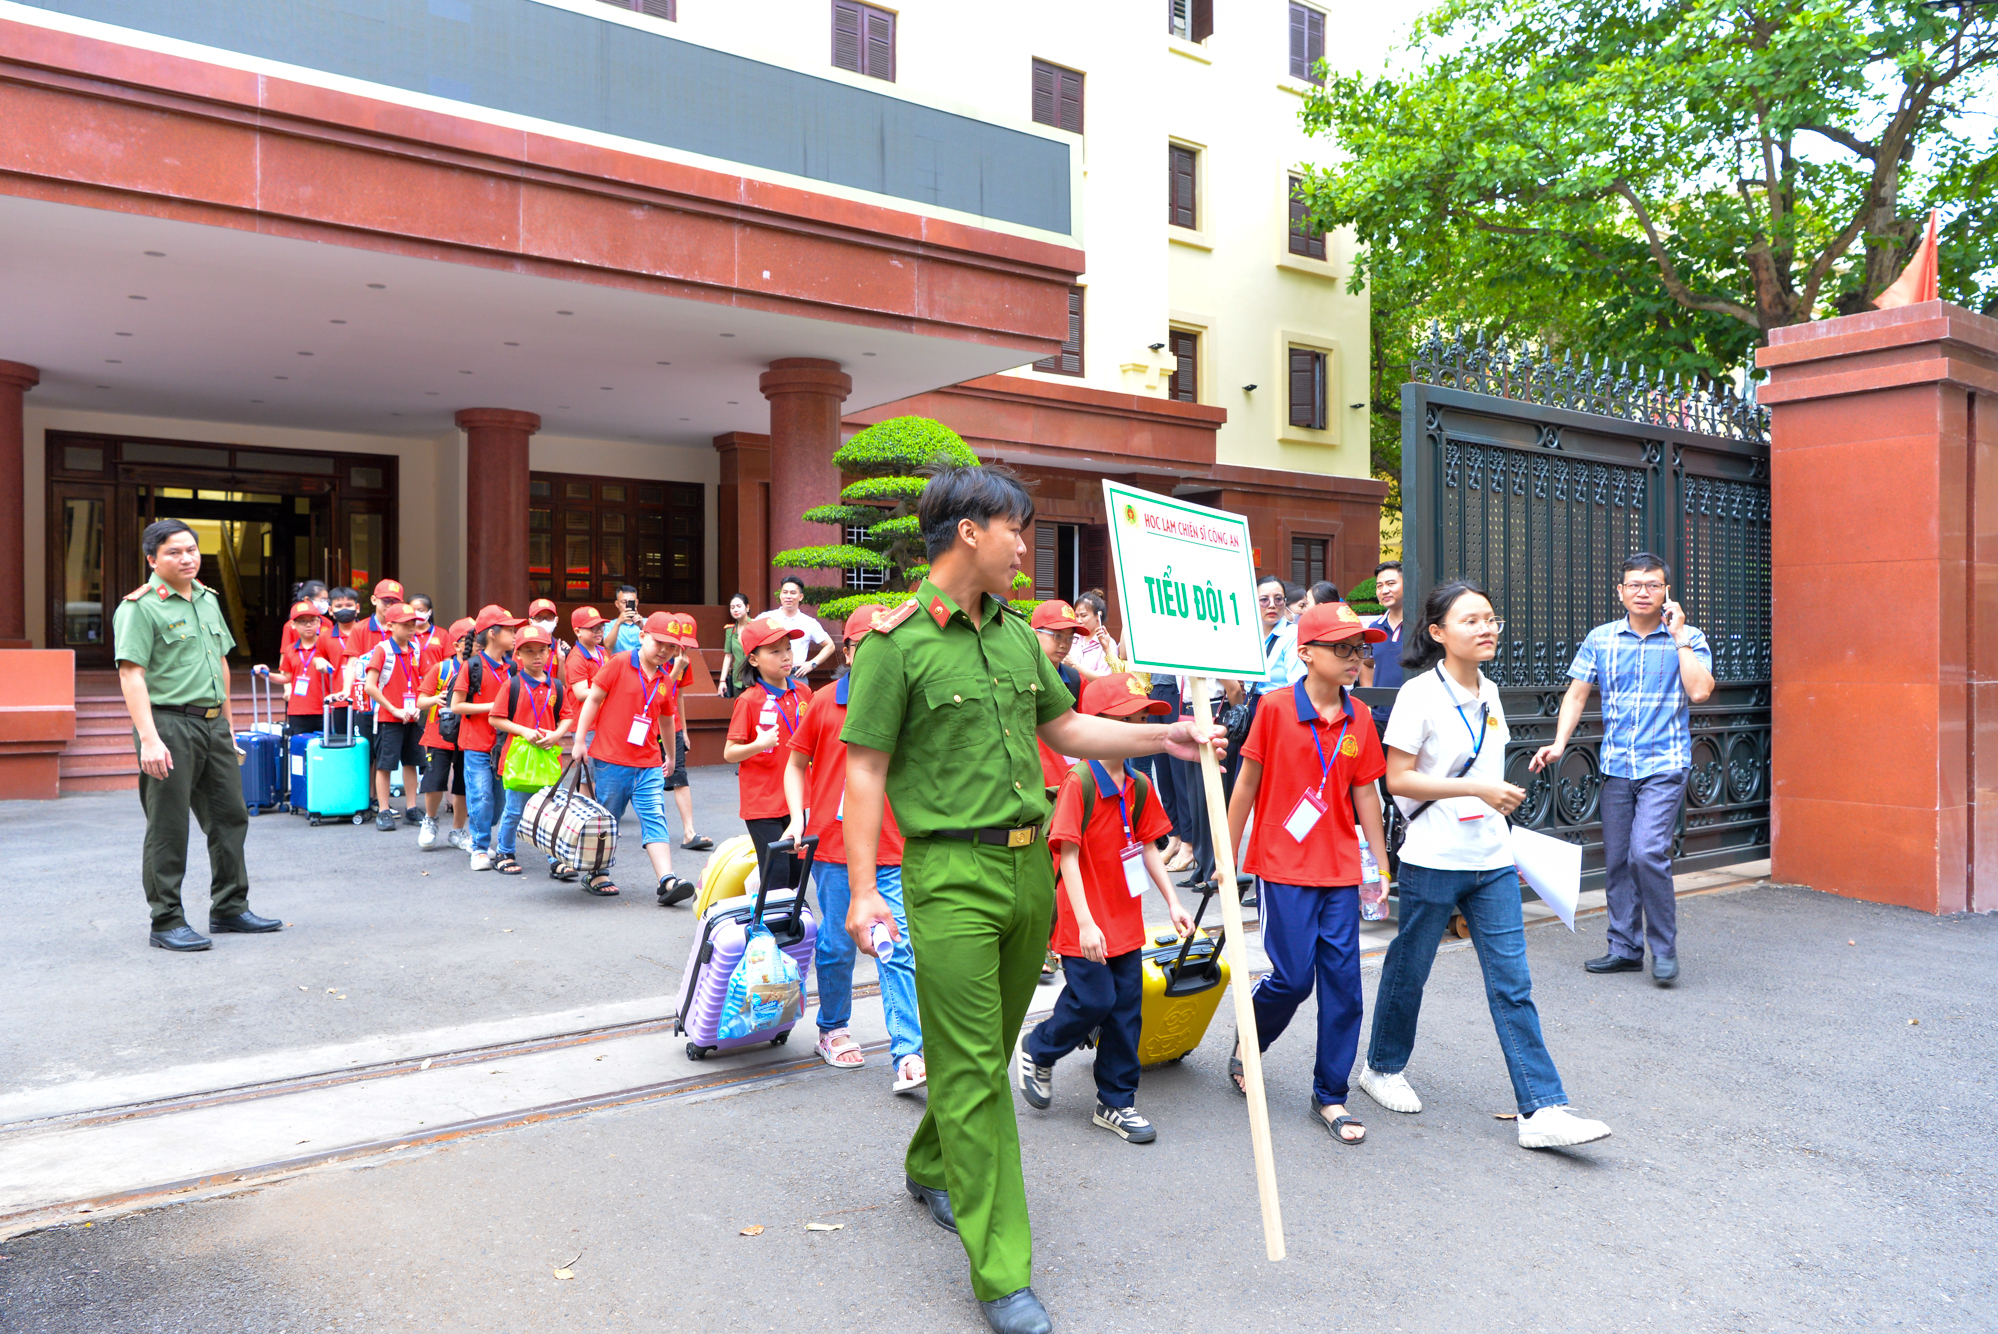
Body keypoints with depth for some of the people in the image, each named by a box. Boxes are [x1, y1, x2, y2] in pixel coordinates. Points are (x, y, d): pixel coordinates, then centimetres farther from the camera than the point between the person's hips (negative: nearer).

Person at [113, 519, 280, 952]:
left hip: (213, 723, 7)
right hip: (169, 723, -7)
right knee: (168, 827, -1)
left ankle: (229, 908, 23)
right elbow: (131, 675, -16)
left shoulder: (208, 599, 14)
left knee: (230, 817, 12)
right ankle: (166, 921, 9)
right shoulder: (139, 607, -9)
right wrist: (149, 739, -25)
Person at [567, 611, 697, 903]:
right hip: (610, 758, -4)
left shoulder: (667, 681, 9)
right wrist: (580, 740, -7)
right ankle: (597, 875, 25)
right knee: (606, 819, 8)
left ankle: (668, 882, -14)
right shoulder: (619, 663, -5)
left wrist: (669, 755, 32)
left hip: (649, 763, 4)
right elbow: (593, 699, -4)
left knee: (655, 819, -6)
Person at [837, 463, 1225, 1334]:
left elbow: (1066, 727, 20)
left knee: (988, 1050, 19)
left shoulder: (1017, 634, 11)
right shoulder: (896, 642, -10)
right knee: (971, 1069, -1)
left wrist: (1159, 738, 9)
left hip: (1028, 866, 7)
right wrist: (862, 892, -14)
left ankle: (931, 1169, 45)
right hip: (951, 876, -7)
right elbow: (864, 771, -10)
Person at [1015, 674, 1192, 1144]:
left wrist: (1172, 902, 8)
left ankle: (1116, 1103, 23)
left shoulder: (1139, 787, 5)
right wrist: (1085, 921, -21)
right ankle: (1036, 1049, 24)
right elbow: (1068, 856, -17)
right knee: (1093, 1000, -5)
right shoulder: (1079, 783, -16)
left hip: (1126, 919, 7)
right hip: (1084, 923, -7)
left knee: (1126, 1009, 9)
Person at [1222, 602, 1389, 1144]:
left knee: (1342, 981, 4)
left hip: (1339, 871, 4)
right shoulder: (1275, 708, -8)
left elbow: (1365, 794, 11)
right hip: (1283, 867, -4)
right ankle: (1248, 1040, 29)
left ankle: (1330, 1096, 18)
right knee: (1293, 976, -3)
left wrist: (1381, 865, 11)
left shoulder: (1359, 719, 4)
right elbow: (1247, 783, -4)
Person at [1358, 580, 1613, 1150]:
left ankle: (1542, 1109, 3)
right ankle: (1383, 1068, 33)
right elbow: (1398, 779, -15)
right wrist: (1480, 790, -20)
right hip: (1432, 862, -5)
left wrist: (1504, 835, 19)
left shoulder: (1488, 693, 9)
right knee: (1408, 970, 11)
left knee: (1512, 985, 2)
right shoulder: (1420, 694, -12)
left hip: (1492, 864, 6)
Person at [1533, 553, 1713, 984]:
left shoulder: (1687, 639, 0)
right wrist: (1559, 743, -4)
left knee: (1647, 852, -17)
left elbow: (1699, 691, -15)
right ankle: (1625, 949, 20)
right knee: (1617, 859, 7)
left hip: (1664, 766, -4)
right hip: (1616, 766, 4)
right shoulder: (1601, 639, 7)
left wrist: (1678, 635, -11)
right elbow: (1577, 693, 8)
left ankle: (1664, 949, 1)